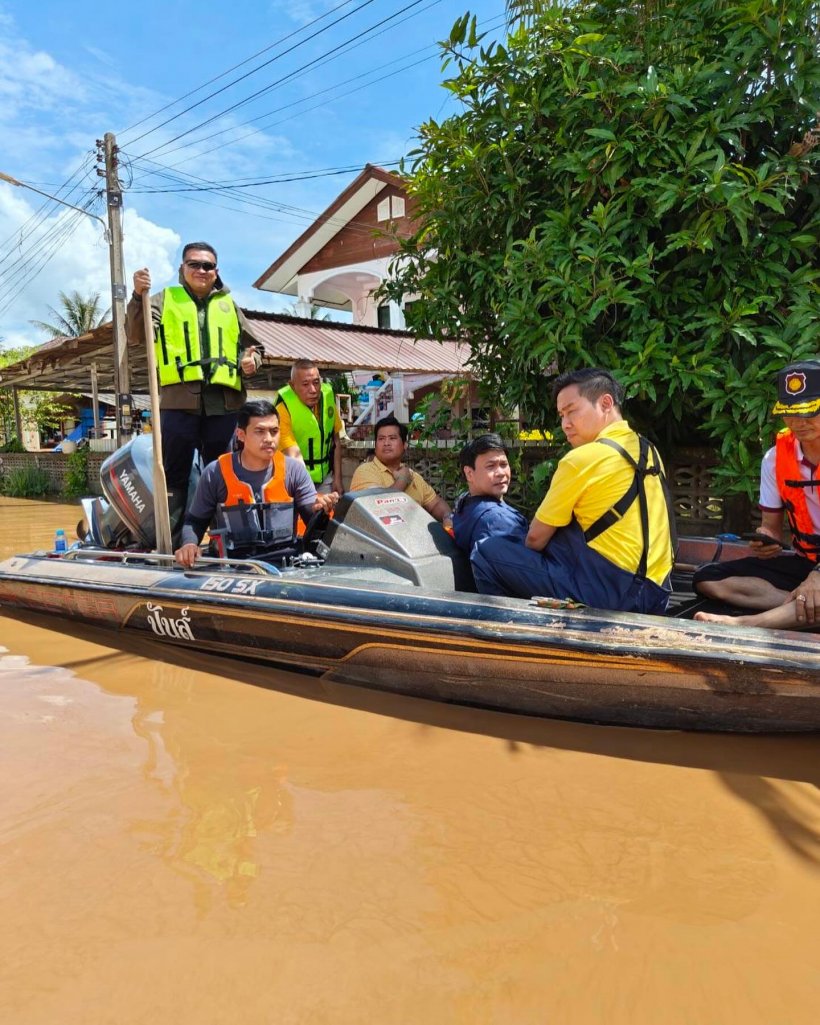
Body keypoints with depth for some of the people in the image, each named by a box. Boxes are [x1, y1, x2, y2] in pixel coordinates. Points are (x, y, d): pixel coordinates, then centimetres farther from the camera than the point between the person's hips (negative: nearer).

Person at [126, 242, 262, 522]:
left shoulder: (229, 304, 21)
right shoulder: (164, 299, 13)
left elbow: (252, 346, 27)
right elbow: (136, 336, -1)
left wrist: (251, 360, 4)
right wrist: (138, 296, -15)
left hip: (224, 401, 3)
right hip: (179, 399, -2)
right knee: (175, 475, -1)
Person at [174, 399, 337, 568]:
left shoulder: (293, 470, 4)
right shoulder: (215, 473, 2)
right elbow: (195, 520, 12)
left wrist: (319, 509, -21)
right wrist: (189, 544, -8)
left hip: (286, 561, 1)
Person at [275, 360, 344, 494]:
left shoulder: (327, 395, -5)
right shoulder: (284, 407, -20)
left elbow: (336, 440, 6)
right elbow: (293, 455, -28)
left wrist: (337, 478, 5)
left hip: (325, 476, 4)